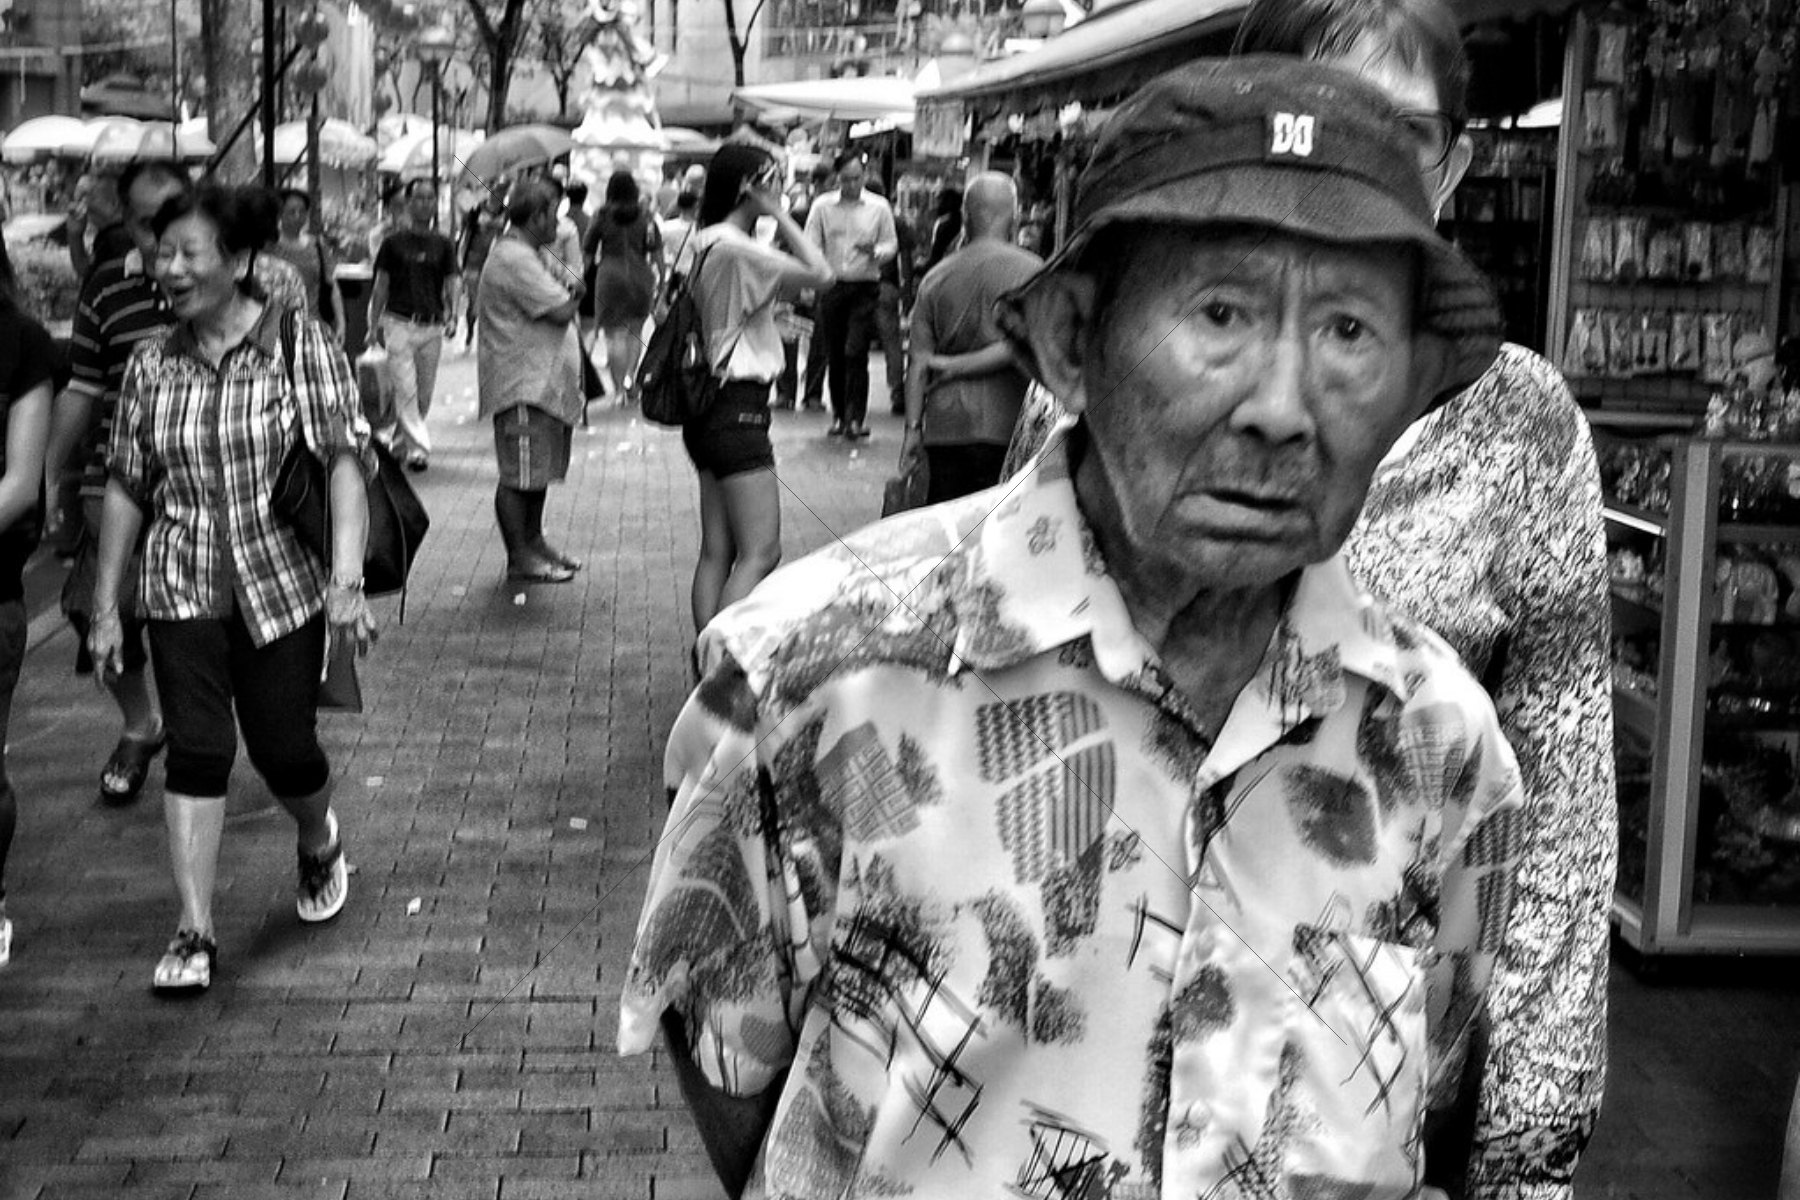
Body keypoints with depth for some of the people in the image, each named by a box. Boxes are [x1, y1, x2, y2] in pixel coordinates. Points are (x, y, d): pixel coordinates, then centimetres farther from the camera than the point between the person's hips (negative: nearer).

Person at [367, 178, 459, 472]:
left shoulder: (443, 245, 9)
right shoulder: (393, 242, 3)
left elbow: (450, 285, 7)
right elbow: (381, 286, 6)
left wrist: (451, 317, -10)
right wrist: (375, 324, 1)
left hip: (432, 326, 3)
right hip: (400, 323, -3)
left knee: (424, 393, 7)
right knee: (406, 390, -12)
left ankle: (399, 443, 22)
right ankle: (418, 448, -15)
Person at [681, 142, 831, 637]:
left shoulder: (707, 245, 13)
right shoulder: (736, 249, -16)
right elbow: (820, 274, -19)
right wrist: (778, 215, -11)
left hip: (711, 409, 10)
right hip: (738, 409, -10)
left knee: (717, 551, 11)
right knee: (760, 552, -9)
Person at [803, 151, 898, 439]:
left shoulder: (879, 207, 3)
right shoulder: (822, 206, 4)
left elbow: (891, 244, 8)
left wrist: (875, 251, -14)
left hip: (865, 288, -2)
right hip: (832, 286, 2)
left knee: (856, 353, -11)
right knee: (834, 356, 5)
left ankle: (856, 417, -7)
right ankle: (839, 415, 17)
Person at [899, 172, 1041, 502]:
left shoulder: (936, 277, 9)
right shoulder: (1028, 270, -2)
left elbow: (919, 363, 5)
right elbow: (1018, 346, -12)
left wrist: (913, 426, 7)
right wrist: (957, 367, -2)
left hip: (944, 423, 3)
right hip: (1003, 425, -3)